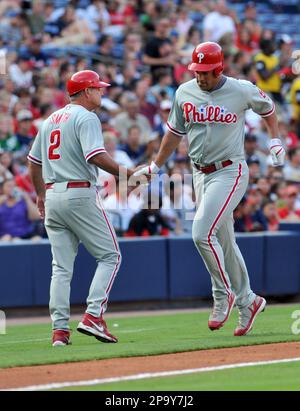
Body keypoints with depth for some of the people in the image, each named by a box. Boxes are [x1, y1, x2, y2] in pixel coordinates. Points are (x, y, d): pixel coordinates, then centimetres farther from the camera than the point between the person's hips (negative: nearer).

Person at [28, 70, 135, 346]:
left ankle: (60, 329, 0)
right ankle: (93, 316, -13)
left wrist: (41, 194, 34)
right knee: (110, 256, 0)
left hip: (52, 197, 8)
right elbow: (95, 155, -21)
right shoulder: (86, 117, -6)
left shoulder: (50, 120, 18)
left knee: (61, 266, 7)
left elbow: (34, 160, 24)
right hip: (80, 194, -8)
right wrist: (126, 173, -18)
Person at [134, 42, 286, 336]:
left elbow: (267, 108, 12)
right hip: (201, 175, 6)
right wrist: (155, 167, 19)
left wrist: (275, 141, 3)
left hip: (230, 172, -6)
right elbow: (175, 132, 17)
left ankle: (223, 295, -4)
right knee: (223, 241, 11)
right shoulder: (184, 93, 4)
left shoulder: (242, 91, -8)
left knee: (202, 232, -20)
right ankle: (247, 301, 23)